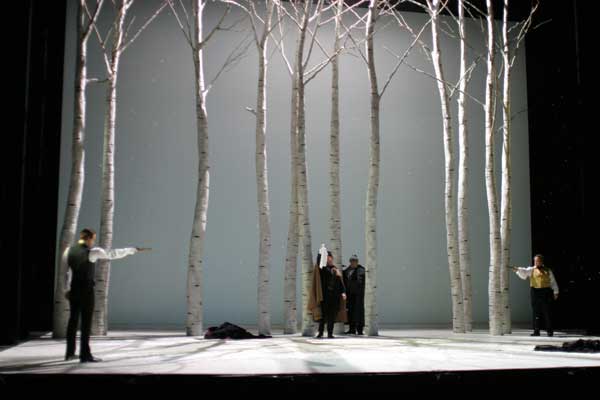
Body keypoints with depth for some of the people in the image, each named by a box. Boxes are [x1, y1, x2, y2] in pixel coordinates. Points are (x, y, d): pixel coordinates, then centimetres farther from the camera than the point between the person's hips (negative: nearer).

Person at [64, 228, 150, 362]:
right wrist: (133, 250, 0)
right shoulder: (92, 252, -13)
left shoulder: (70, 250, 5)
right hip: (86, 290, -7)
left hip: (74, 289, 7)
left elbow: (69, 270, 14)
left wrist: (68, 288, 24)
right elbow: (113, 254, -10)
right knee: (86, 322, -2)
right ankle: (85, 355, 1)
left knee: (73, 320, 15)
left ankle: (70, 353, 23)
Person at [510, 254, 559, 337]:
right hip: (535, 292, 0)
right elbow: (524, 271, -11)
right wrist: (517, 269, -31)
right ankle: (536, 331, 7)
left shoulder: (548, 271, 11)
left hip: (546, 292, 0)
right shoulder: (531, 270, 8)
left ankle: (550, 331, 9)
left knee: (547, 312, 1)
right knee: (536, 312, 3)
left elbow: (553, 282, 12)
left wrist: (555, 292, 6)